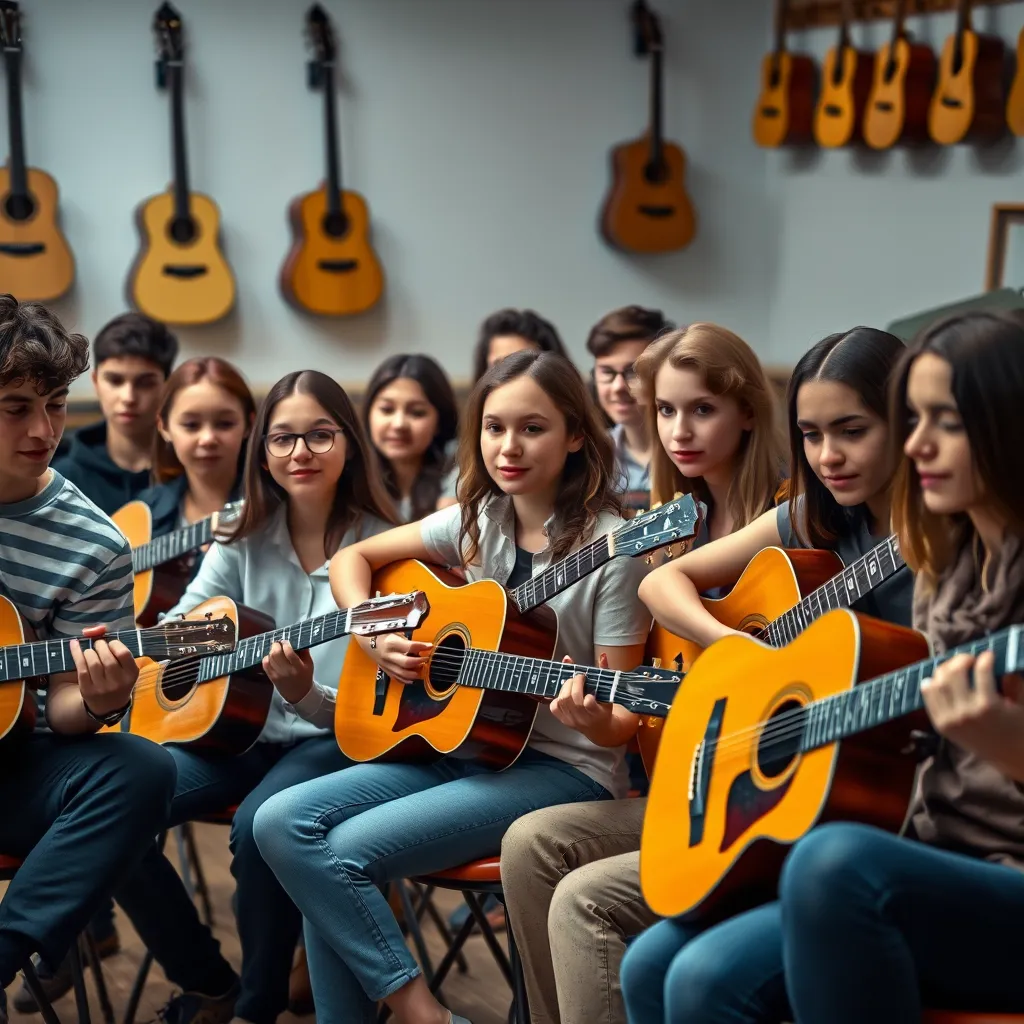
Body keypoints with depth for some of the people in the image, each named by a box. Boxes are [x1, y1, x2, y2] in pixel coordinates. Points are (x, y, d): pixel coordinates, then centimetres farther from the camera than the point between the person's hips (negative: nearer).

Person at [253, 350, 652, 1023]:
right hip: (461, 737, 7)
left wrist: (596, 720, -33)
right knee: (283, 823, -12)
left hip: (564, 766, -7)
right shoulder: (478, 521, 5)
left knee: (347, 851, -22)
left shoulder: (610, 546, -12)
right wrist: (373, 635, -2)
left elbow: (624, 719, -10)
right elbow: (353, 558, 16)